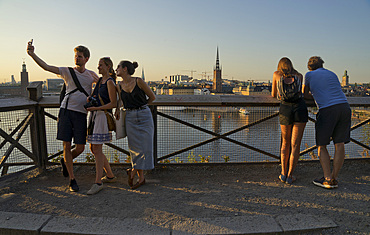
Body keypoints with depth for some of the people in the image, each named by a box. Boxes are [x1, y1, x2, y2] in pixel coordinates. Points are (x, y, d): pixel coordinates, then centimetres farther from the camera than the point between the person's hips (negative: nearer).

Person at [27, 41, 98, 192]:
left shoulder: (91, 75, 11)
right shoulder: (67, 71, 7)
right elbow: (46, 67, -3)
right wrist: (32, 54, -14)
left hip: (81, 113, 1)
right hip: (66, 110, -1)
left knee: (80, 148, -1)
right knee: (66, 146, -1)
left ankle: (65, 161, 34)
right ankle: (72, 179, 13)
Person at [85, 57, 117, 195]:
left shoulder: (110, 82, -9)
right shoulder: (99, 80, 17)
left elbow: (113, 103, -14)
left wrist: (96, 108, -21)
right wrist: (89, 98, 10)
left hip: (103, 116, -9)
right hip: (94, 116, 9)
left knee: (97, 149, -9)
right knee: (93, 148, 11)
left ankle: (98, 182, -1)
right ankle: (110, 176, 23)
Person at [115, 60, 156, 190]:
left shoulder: (139, 81, -8)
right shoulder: (119, 86, 5)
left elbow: (152, 97, 1)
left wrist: (140, 106, 9)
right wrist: (117, 108, 7)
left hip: (144, 116, -3)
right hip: (130, 118, 3)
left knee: (144, 148, -3)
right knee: (135, 148, 3)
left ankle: (133, 171, 15)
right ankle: (141, 178, 13)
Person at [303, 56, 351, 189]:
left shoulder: (309, 75, 12)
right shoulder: (332, 75, 24)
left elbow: (305, 94, 23)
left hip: (327, 110, -5)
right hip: (344, 108, 5)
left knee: (321, 146, 6)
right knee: (339, 145, 7)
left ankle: (328, 179, 3)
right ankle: (334, 178, 12)